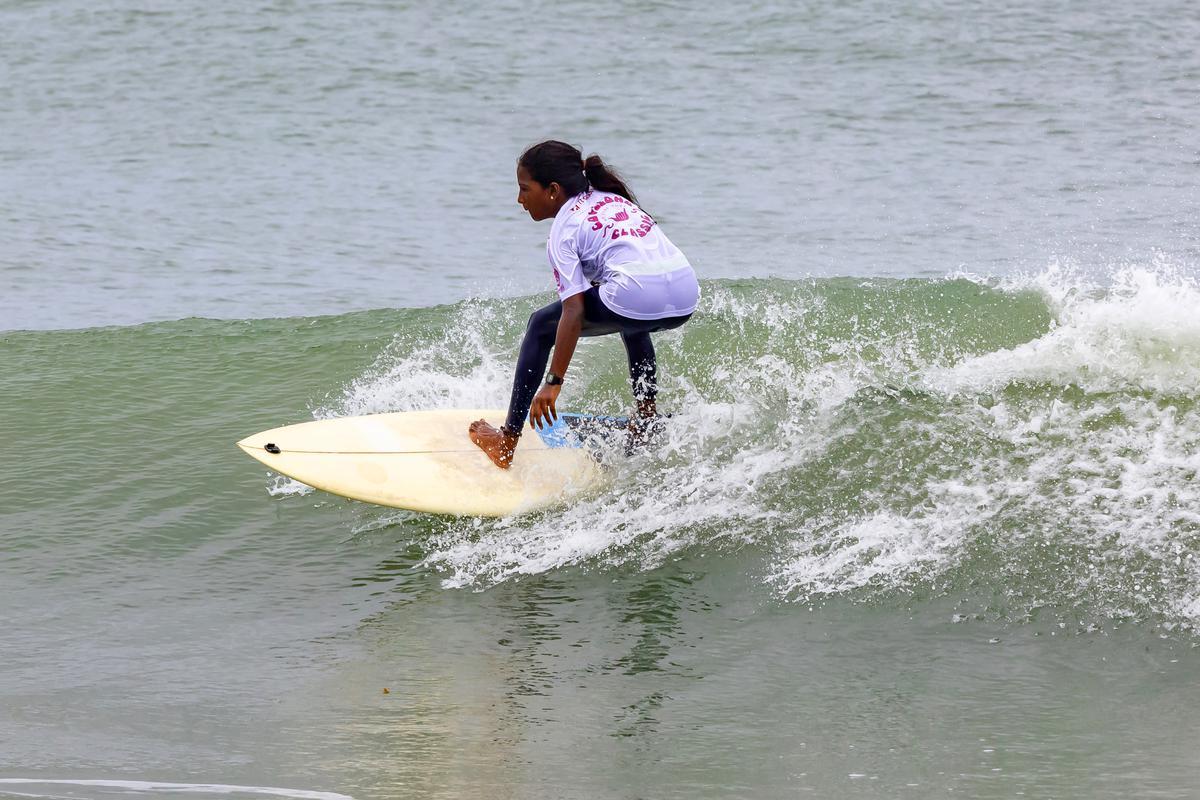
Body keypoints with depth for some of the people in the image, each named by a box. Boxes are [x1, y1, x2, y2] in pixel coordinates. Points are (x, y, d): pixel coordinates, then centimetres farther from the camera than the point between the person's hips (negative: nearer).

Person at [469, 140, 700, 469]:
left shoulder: (563, 230, 7)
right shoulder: (614, 199, 28)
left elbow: (574, 312, -3)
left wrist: (554, 383, -4)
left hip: (636, 298, -7)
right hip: (687, 298, 7)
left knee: (541, 326, 13)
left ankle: (507, 443, 12)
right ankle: (648, 418, 37)